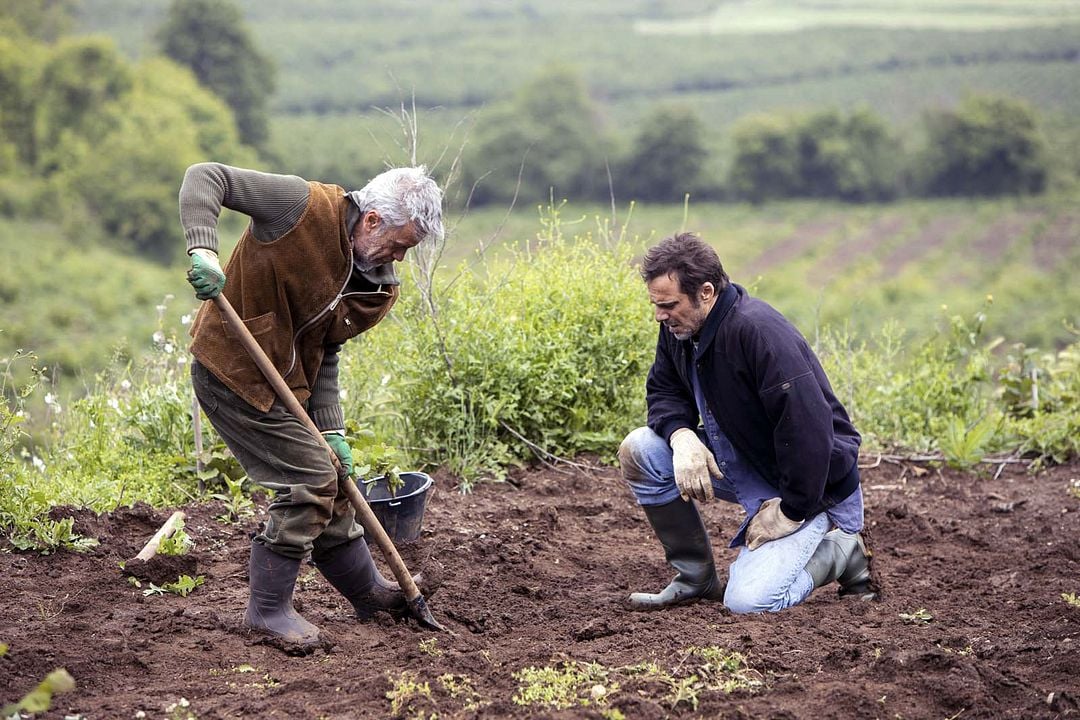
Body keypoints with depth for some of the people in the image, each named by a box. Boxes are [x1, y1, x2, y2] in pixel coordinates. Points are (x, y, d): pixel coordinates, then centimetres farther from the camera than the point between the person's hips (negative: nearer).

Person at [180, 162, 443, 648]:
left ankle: (369, 592, 36)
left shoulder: (374, 283, 3)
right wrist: (202, 247, -36)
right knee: (309, 482, -9)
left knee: (329, 479, 17)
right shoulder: (305, 206, -20)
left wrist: (330, 429, -5)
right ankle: (268, 609, 3)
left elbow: (324, 354, 6)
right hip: (234, 371, -9)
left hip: (284, 383, 9)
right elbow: (205, 176, -20)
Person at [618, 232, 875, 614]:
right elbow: (664, 392, 8)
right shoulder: (678, 328, -4)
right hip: (741, 464, 8)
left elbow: (809, 429, -32)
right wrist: (682, 436, -16)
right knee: (638, 450, -10)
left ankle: (839, 551, 6)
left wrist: (791, 513, -25)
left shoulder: (759, 332, -30)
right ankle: (695, 579, 4)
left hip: (813, 487, -8)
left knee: (749, 601, -23)